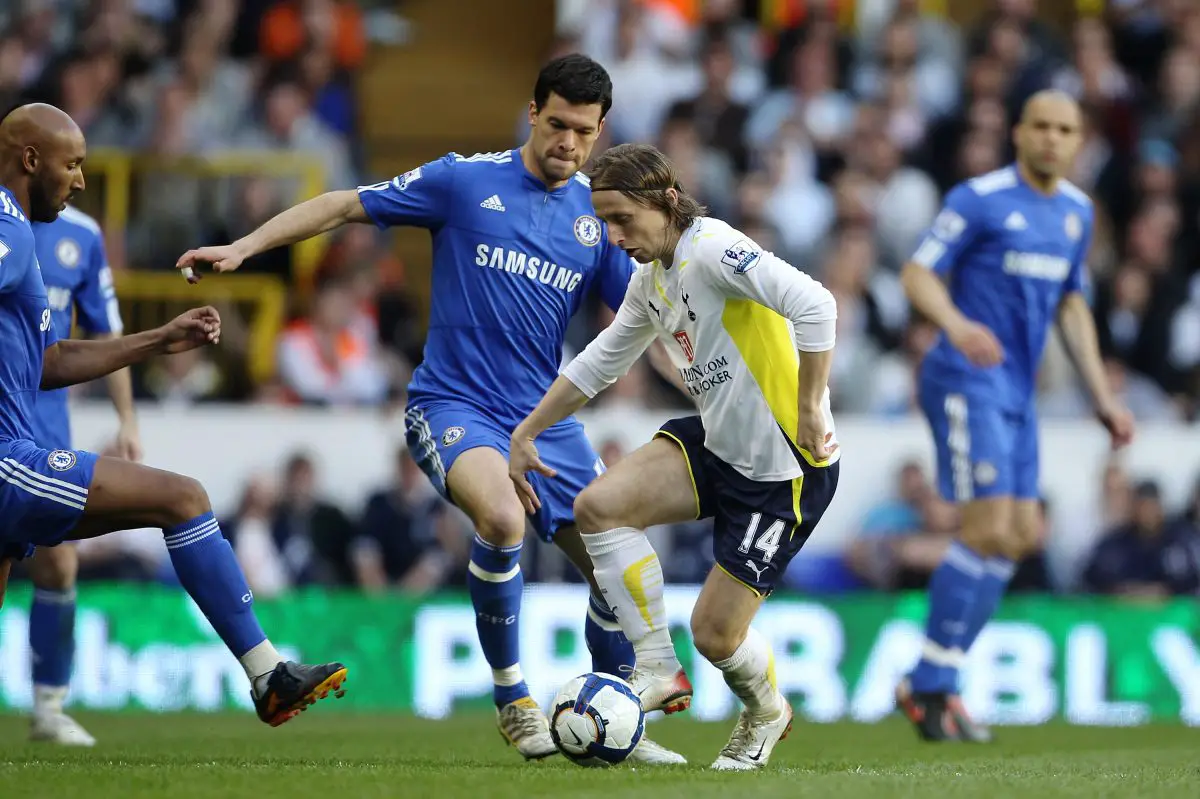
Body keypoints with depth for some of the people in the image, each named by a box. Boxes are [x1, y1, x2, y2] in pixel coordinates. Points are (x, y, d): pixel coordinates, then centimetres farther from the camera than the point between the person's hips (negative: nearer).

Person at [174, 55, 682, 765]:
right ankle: (512, 697, -15)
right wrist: (244, 248, -6)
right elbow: (346, 205, 0)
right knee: (504, 520, -34)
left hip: (545, 419, 5)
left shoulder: (599, 216, 7)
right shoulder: (465, 181, -4)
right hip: (453, 407, -5)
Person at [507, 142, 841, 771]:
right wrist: (526, 433, 21)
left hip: (785, 467, -9)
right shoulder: (651, 277, 7)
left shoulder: (713, 250, -22)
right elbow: (600, 362, 22)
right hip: (717, 443, 9)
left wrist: (808, 411, -30)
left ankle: (766, 712, 32)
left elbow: (814, 305, -34)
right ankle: (659, 672, 1)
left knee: (715, 632, -3)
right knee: (598, 506, -10)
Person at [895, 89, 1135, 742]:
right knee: (989, 529, -15)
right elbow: (919, 274, -12)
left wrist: (1102, 397, 18)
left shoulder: (1076, 211, 14)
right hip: (967, 380, -8)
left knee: (1022, 536, 4)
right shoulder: (979, 199, -9)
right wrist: (956, 323, -32)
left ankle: (930, 682, 9)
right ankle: (932, 686, -7)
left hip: (1017, 392, 8)